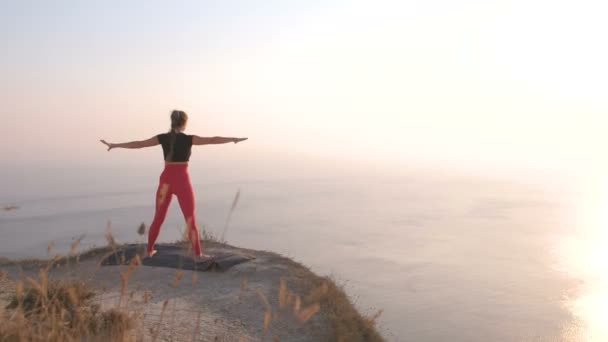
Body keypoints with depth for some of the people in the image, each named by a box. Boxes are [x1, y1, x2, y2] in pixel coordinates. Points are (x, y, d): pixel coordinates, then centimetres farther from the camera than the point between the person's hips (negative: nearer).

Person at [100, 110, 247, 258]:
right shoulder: (188, 139, -8)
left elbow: (138, 144, 4)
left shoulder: (163, 138, 1)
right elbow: (212, 140, -11)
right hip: (182, 181, -4)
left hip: (166, 180, 4)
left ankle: (149, 250, 25)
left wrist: (114, 145, 13)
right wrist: (234, 139, -6)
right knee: (191, 219, 2)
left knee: (158, 217, 18)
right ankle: (198, 253, 1)